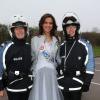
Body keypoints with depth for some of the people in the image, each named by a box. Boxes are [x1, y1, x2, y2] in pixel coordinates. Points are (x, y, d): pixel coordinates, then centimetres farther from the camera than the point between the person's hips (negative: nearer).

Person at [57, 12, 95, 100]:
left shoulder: (85, 44, -6)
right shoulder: (62, 46, 7)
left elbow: (90, 63, -7)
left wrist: (87, 82, -10)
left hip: (77, 83, -4)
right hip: (63, 83, 4)